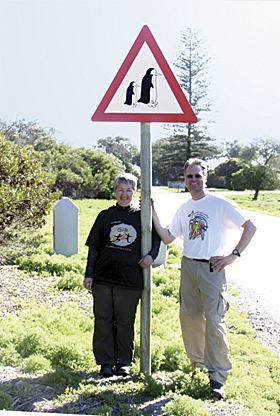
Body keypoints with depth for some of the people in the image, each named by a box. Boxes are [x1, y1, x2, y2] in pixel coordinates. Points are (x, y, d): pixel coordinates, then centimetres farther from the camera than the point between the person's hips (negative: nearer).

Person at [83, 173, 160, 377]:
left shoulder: (142, 216, 4)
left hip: (130, 278, -1)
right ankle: (105, 362, 18)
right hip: (103, 277, 1)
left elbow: (157, 238, 15)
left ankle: (123, 361, 21)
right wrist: (89, 274, 4)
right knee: (103, 320, 5)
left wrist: (151, 255, -4)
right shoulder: (105, 216, 6)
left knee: (125, 322, 6)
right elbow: (94, 247, 9)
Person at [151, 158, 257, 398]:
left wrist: (234, 254, -11)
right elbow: (168, 238, 13)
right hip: (188, 267, 6)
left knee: (214, 320, -9)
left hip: (212, 269, -5)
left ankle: (218, 377, -1)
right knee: (189, 318, 9)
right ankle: (198, 366, 26)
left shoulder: (221, 204, -3)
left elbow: (250, 227, -4)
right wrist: (152, 213, 5)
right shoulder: (184, 209, 13)